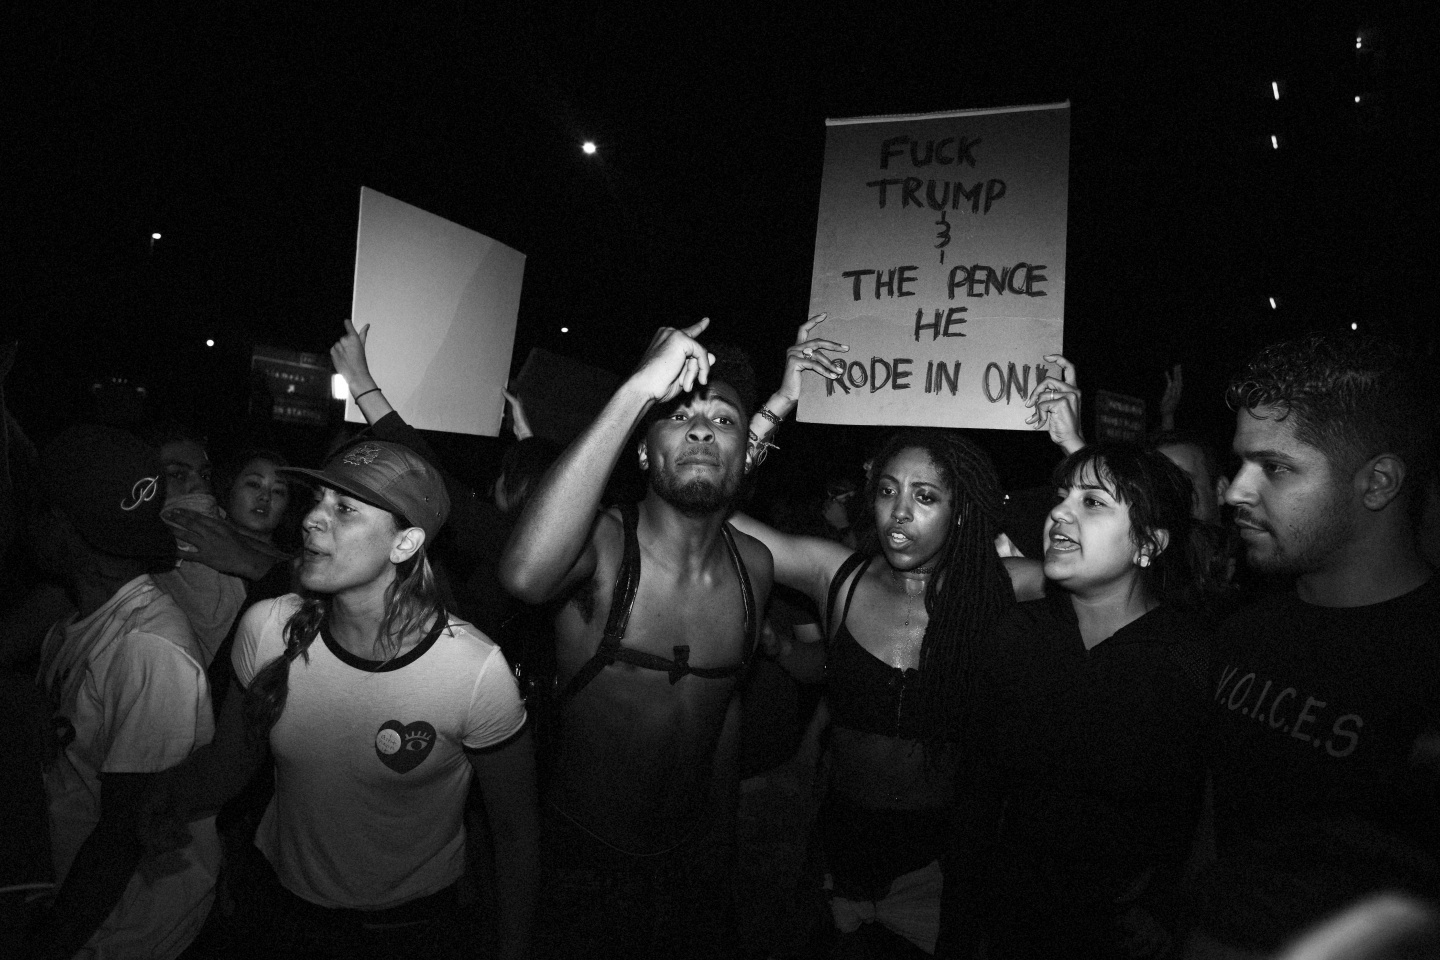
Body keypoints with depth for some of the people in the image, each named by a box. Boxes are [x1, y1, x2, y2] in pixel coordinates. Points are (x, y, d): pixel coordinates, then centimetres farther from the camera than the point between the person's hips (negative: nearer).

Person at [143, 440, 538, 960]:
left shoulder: (478, 672, -29)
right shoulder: (266, 628, -17)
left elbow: (515, 829, -14)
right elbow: (228, 762, -1)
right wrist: (157, 801, -19)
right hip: (284, 901, 4)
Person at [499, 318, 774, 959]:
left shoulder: (754, 566, -5)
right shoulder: (603, 544, -21)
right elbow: (526, 575, -46)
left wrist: (721, 842, 17)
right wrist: (638, 392, -43)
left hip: (693, 864, 5)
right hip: (581, 864, -4)